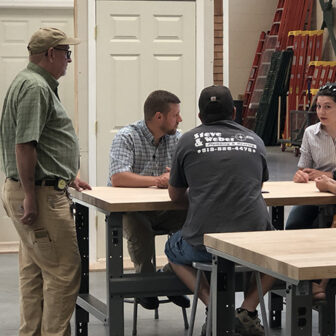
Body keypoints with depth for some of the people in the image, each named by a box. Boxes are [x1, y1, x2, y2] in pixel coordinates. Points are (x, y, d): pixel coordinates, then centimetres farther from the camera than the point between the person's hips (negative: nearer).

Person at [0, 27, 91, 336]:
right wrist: (30, 197, -23)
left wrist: (67, 176, 26)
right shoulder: (35, 87, -16)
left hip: (36, 194, 11)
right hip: (41, 194, -11)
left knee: (34, 273, 15)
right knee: (64, 271, -8)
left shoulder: (40, 85, 18)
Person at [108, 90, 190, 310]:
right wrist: (158, 180, -30)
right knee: (139, 229, -36)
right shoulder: (127, 137, -12)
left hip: (164, 208, 5)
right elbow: (118, 178, -26)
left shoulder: (176, 138, 5)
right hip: (129, 208, -5)